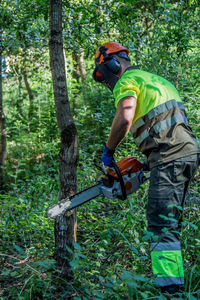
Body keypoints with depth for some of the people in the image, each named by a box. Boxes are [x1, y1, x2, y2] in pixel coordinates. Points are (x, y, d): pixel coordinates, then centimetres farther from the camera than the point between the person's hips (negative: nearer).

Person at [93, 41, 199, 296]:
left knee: (162, 224, -12)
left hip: (171, 155, -10)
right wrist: (149, 162, 26)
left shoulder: (127, 80, -1)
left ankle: (170, 288, -16)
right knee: (168, 222, 15)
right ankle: (173, 282, 19)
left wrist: (108, 150, -5)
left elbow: (125, 117, -21)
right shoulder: (150, 78, 28)